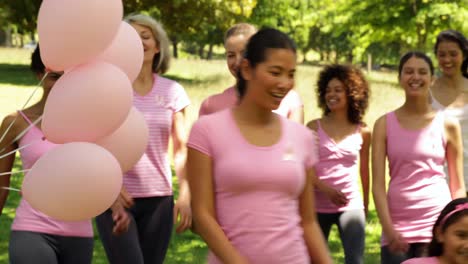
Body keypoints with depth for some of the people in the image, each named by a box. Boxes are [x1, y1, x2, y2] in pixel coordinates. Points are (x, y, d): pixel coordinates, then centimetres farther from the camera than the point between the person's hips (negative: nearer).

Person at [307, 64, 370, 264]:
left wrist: (366, 204, 17)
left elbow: (364, 170, 13)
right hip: (317, 206, 0)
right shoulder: (314, 127, 0)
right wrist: (325, 189, -20)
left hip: (351, 206, 0)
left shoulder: (362, 132, 3)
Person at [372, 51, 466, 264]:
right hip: (397, 225, 1)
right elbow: (377, 183, -1)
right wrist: (388, 228, -13)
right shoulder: (385, 125, 4)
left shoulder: (447, 125, 4)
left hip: (437, 223, -1)